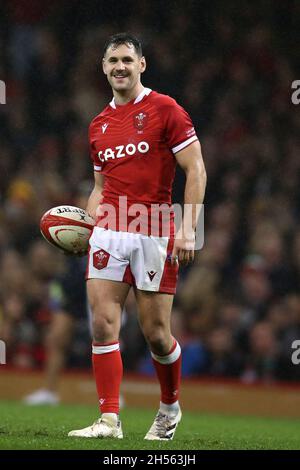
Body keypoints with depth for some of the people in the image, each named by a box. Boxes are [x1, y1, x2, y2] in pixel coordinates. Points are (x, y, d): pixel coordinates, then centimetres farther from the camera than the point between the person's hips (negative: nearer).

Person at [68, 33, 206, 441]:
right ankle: (109, 419, -6)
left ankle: (170, 407, 24)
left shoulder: (165, 110, -2)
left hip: (154, 234, -4)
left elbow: (196, 170, -5)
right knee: (103, 325, -7)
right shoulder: (99, 124, 15)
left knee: (156, 334, 0)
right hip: (109, 232, 5)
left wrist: (188, 229, -13)